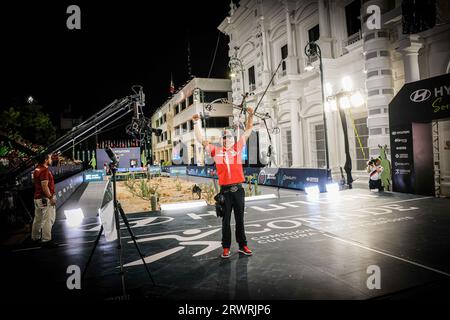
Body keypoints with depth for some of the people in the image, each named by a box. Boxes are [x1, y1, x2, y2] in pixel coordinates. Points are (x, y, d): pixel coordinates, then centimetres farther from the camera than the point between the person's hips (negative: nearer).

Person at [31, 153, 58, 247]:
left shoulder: (37, 169, 12)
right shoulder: (44, 170, -19)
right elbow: (45, 186, -23)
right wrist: (51, 198, -20)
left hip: (37, 197, 10)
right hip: (45, 198, -10)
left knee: (38, 219, 19)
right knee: (48, 219, -5)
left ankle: (35, 238, 30)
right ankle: (46, 240, -3)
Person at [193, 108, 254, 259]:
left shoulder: (238, 147, 6)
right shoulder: (216, 150, 4)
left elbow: (248, 130, 9)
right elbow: (201, 139, 3)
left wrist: (250, 116, 0)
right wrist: (196, 123, -3)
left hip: (238, 189, 1)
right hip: (225, 190, -1)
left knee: (240, 219, 11)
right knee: (226, 220, 8)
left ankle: (242, 245, 23)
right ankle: (226, 247, 19)